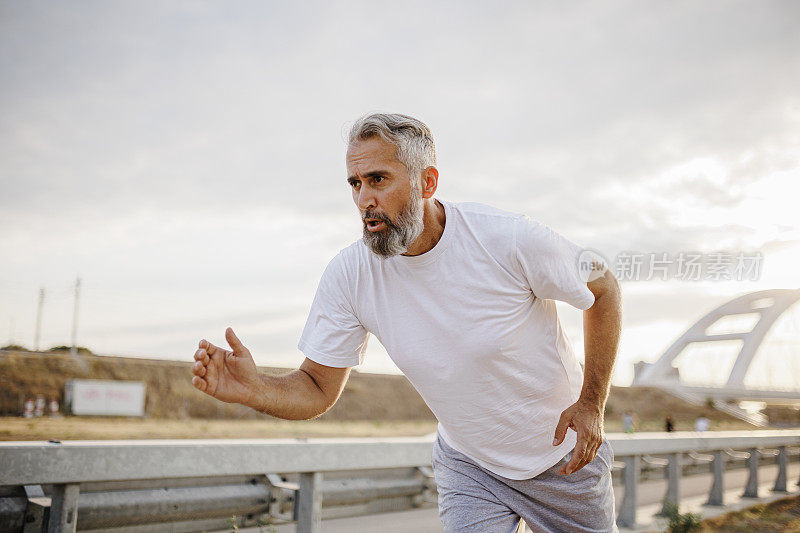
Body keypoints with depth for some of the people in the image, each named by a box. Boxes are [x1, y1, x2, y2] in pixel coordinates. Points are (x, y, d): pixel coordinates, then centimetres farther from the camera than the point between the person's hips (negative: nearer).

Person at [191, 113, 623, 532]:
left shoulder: (511, 240, -25)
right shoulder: (347, 276, -18)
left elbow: (604, 290, -8)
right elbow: (317, 389, -11)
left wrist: (591, 403, -13)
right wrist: (254, 390, -33)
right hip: (469, 467, 1)